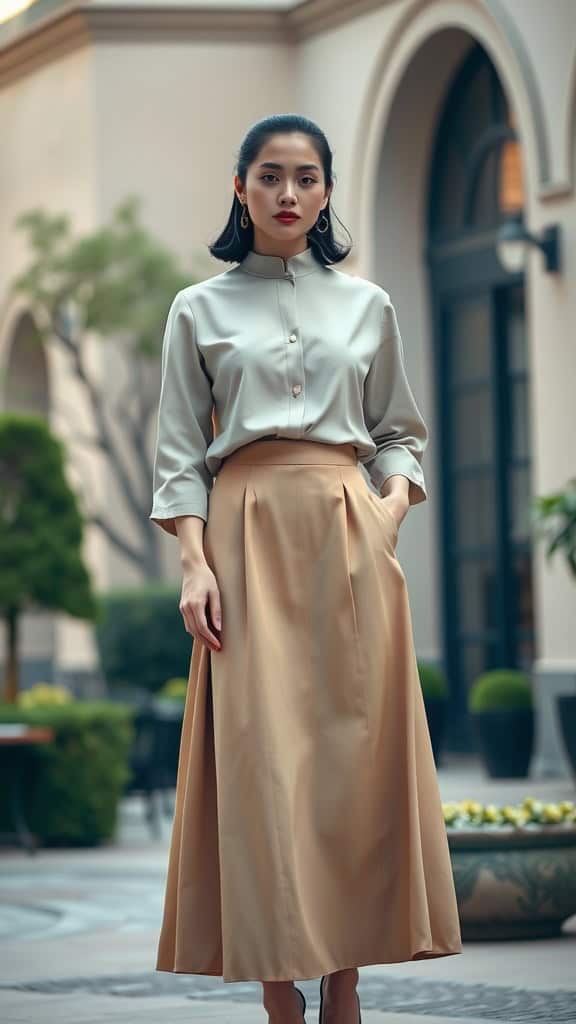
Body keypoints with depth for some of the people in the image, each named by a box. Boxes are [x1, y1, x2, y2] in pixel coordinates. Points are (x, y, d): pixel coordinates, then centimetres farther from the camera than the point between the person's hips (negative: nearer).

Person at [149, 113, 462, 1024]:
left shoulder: (368, 306, 13)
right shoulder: (199, 310, 9)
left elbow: (400, 433, 16)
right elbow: (180, 453, 5)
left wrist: (393, 505, -3)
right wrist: (194, 562, -6)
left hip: (348, 536, 2)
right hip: (248, 532, -1)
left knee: (354, 748, -4)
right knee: (259, 749, -7)